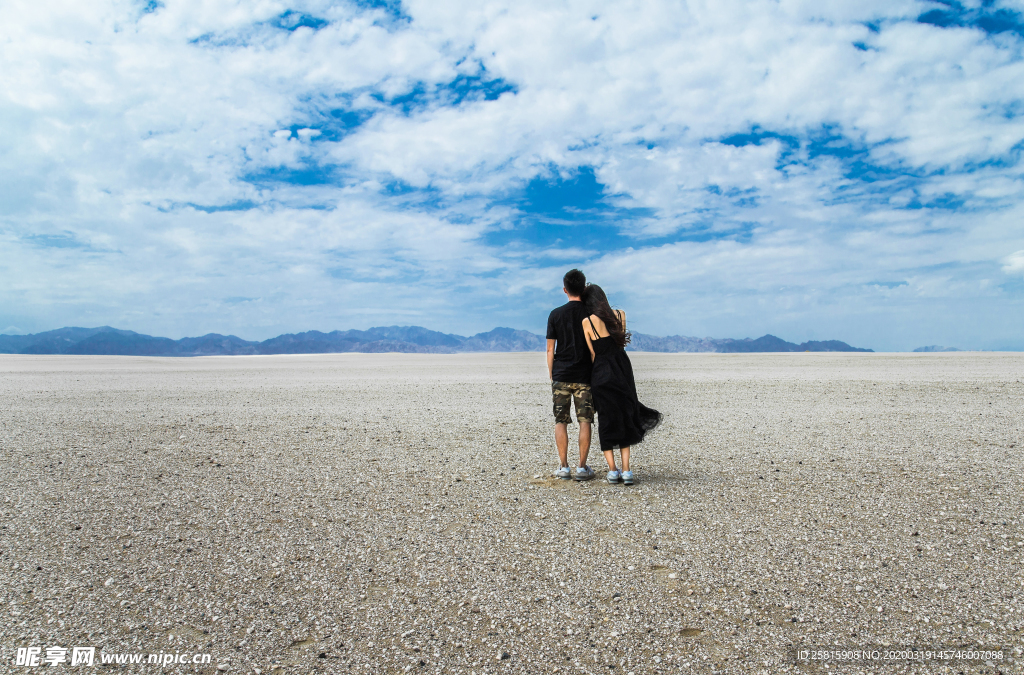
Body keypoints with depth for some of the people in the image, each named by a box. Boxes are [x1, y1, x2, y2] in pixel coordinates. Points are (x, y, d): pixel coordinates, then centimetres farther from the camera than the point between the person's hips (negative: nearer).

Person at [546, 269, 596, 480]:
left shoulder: (555, 314, 1)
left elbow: (550, 349, 2)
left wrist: (551, 376, 10)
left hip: (561, 375, 1)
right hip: (584, 376, 0)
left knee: (560, 421, 6)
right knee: (585, 421, 4)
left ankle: (563, 467, 6)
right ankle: (582, 467, 4)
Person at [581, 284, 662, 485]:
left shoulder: (587, 322, -6)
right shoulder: (620, 315, 1)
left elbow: (593, 354, 0)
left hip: (601, 375, -2)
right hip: (622, 372, 2)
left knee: (606, 422, 9)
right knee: (625, 420, 11)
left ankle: (612, 470, 8)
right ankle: (626, 471, 6)